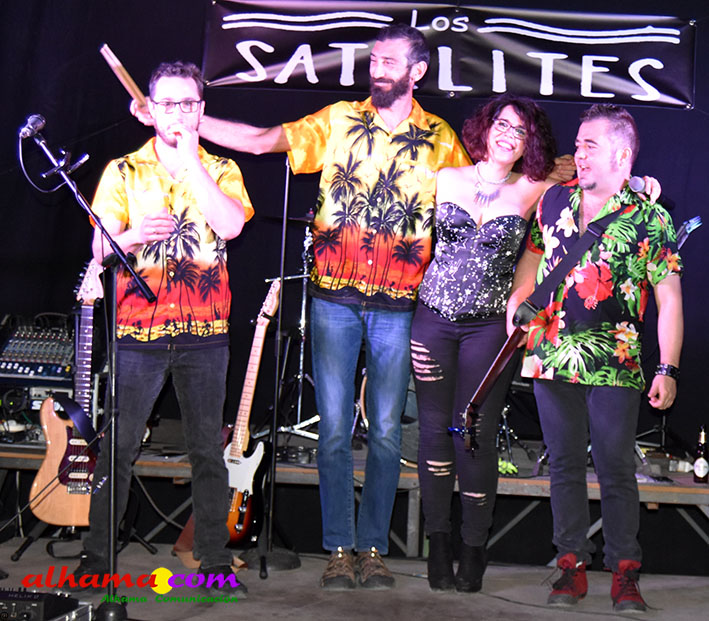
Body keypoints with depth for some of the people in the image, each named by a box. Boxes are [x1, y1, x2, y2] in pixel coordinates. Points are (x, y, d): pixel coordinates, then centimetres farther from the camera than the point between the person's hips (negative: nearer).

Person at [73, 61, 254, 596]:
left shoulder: (221, 170, 9)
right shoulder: (123, 171, 9)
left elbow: (231, 225, -12)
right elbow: (99, 250, 2)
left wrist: (190, 160, -11)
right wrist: (132, 236, -20)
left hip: (205, 332, 1)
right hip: (139, 330, 0)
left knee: (208, 449, 5)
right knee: (118, 447, 0)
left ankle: (216, 561, 15)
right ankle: (96, 555, 13)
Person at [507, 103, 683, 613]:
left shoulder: (650, 219, -2)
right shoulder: (554, 200, 9)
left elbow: (669, 299, -3)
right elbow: (533, 252, 26)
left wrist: (668, 369, -9)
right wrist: (518, 295, 10)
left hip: (615, 366, -3)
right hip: (551, 357, 4)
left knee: (617, 469, 1)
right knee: (565, 465, 9)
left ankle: (625, 572, 13)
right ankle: (572, 565, 18)